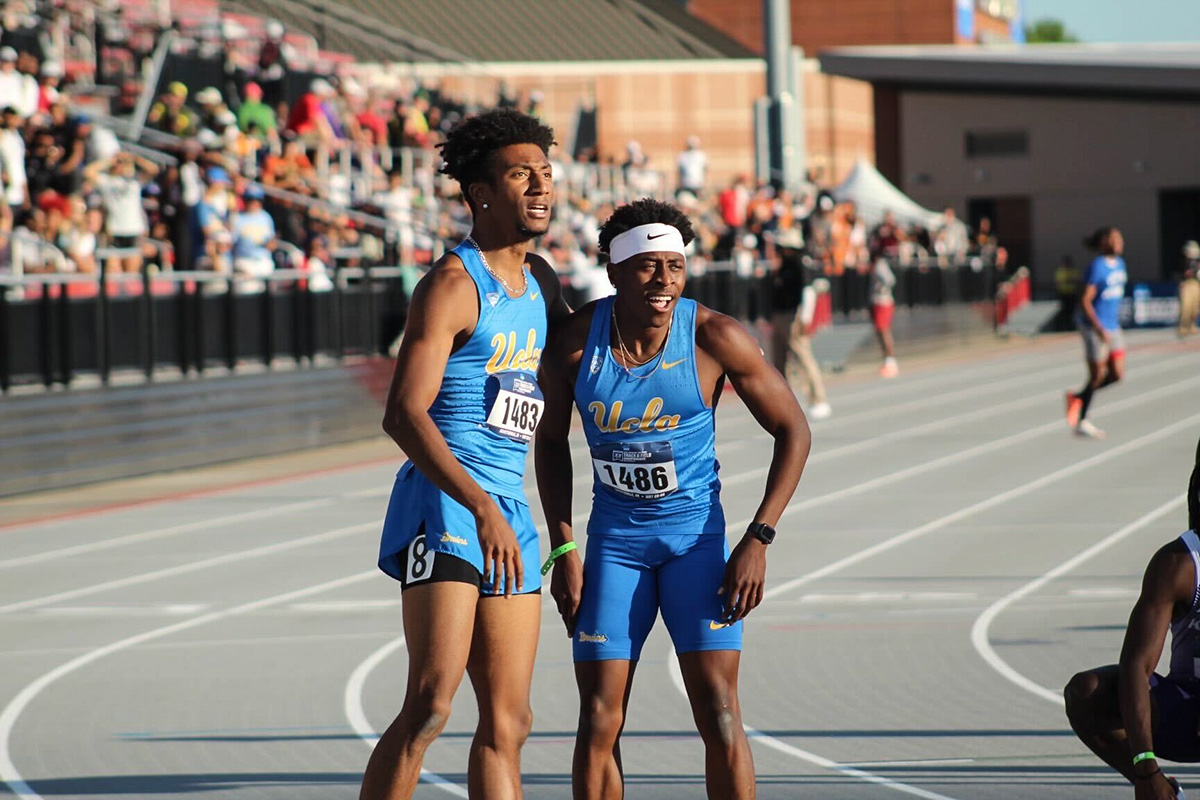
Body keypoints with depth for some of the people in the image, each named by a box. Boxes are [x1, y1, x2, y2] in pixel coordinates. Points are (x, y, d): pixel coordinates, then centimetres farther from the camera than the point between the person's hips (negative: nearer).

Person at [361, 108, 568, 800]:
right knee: (431, 704, -20)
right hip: (444, 506, -8)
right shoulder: (453, 285, -8)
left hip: (509, 515, 8)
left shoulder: (543, 283, 16)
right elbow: (404, 413, -18)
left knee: (507, 722, 7)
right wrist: (482, 508, -27)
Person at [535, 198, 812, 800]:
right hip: (614, 540, 2)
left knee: (719, 714, -8)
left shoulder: (715, 337, -15)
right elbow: (550, 439, 7)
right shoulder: (574, 341, -10)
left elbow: (792, 430, -6)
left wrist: (757, 541, -13)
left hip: (697, 536, -2)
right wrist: (563, 550, 1)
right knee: (598, 721, -1)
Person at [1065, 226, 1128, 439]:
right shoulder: (1097, 267, -17)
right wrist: (1100, 330, -23)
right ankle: (1082, 422, 14)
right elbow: (1085, 301, -19)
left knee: (1117, 374, 4)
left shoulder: (1119, 264, 8)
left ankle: (1078, 397, 22)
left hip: (1112, 328, 8)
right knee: (1097, 376, 0)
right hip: (1095, 328, -8)